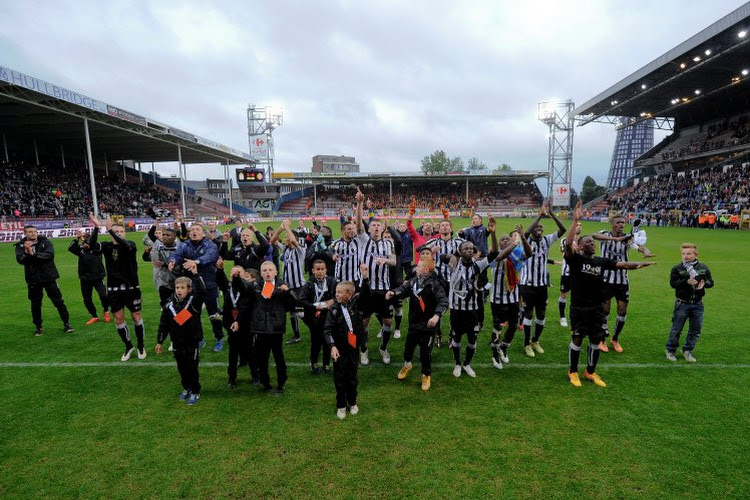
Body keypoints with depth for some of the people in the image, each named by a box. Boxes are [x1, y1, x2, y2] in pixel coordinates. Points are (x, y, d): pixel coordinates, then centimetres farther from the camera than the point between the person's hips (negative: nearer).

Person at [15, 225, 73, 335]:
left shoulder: (45, 242, -1)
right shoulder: (20, 246, 2)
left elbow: (50, 255, -17)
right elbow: (20, 260, -14)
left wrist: (34, 254, -23)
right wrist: (27, 252, -31)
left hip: (49, 277, -1)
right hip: (33, 280, 2)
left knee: (58, 301, 1)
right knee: (35, 304, 11)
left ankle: (66, 324, 11)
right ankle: (38, 327, 26)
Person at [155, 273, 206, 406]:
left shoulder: (194, 301, -15)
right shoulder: (169, 303, -3)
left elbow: (202, 291, -38)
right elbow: (164, 324, 5)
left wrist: (195, 274, -45)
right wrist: (159, 342, 7)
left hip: (193, 341, -4)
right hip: (177, 342, 4)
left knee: (192, 367, 5)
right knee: (182, 368, 17)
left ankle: (195, 392, 22)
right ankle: (186, 388, 37)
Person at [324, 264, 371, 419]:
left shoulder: (355, 303, -7)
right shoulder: (334, 309, -12)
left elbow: (365, 293, -23)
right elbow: (327, 329, -14)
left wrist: (365, 277, -38)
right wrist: (332, 346, -26)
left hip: (353, 347, 2)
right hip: (340, 348, -1)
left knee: (352, 376, 16)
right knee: (340, 378, 10)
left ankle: (352, 402, 36)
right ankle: (341, 405, 28)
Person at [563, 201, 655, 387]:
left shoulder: (602, 261, 6)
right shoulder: (575, 259, -11)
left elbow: (622, 264, 3)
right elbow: (568, 243, -28)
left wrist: (638, 265, -17)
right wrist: (575, 220, -34)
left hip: (596, 308, 5)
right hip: (579, 308, -5)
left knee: (595, 340, 13)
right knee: (577, 339, 3)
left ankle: (590, 371, 31)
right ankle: (573, 372, 21)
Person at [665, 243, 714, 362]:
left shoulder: (703, 268, 5)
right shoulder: (677, 268, -6)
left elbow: (711, 282, 8)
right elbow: (673, 283, -14)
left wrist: (704, 283, -13)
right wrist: (686, 282, -29)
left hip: (697, 304, 3)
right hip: (682, 304, -3)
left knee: (695, 330, 9)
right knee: (676, 329, 3)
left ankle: (688, 351, 25)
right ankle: (671, 350, 18)